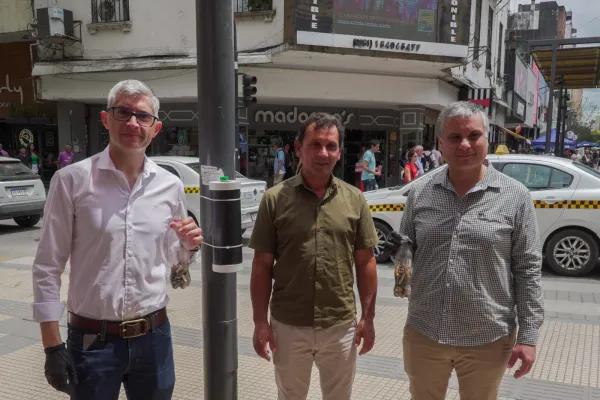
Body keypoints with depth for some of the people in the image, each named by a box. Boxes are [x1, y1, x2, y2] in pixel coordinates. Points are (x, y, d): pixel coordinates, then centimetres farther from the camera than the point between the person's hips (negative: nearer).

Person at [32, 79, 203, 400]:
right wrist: (52, 346, -7)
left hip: (153, 337, 3)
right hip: (91, 340, -3)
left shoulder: (170, 185, 1)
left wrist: (190, 246, -9)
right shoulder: (72, 180, -9)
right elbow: (48, 266, -5)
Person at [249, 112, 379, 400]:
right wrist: (260, 321, -6)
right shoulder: (275, 199, -8)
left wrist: (368, 317, 1)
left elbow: (365, 262, 2)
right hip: (288, 326, -1)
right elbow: (262, 265, -4)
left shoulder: (355, 199, -2)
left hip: (341, 325, 1)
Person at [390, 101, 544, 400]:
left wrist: (528, 336, -6)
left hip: (488, 340, -2)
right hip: (423, 333, 2)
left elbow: (528, 269, -5)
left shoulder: (515, 197, -6)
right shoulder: (420, 191, -1)